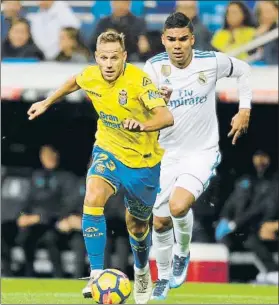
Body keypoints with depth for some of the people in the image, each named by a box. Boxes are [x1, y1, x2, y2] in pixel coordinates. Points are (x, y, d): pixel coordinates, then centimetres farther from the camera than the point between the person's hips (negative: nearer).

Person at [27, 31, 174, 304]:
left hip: (142, 160, -3)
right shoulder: (90, 76, -11)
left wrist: (142, 125, -57)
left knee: (136, 225, 14)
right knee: (93, 198, -28)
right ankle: (96, 275, -27)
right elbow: (74, 82, 16)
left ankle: (142, 269, 48)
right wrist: (47, 103, 20)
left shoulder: (138, 81, -26)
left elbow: (166, 117, -38)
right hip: (108, 151, 3)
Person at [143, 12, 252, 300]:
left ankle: (183, 253, 6)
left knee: (178, 206, -26)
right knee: (160, 222, 8)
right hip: (168, 154, 3)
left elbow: (243, 70, 6)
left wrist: (244, 110, 1)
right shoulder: (155, 67, -12)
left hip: (202, 152, -3)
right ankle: (163, 277, 34)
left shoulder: (212, 62, -14)